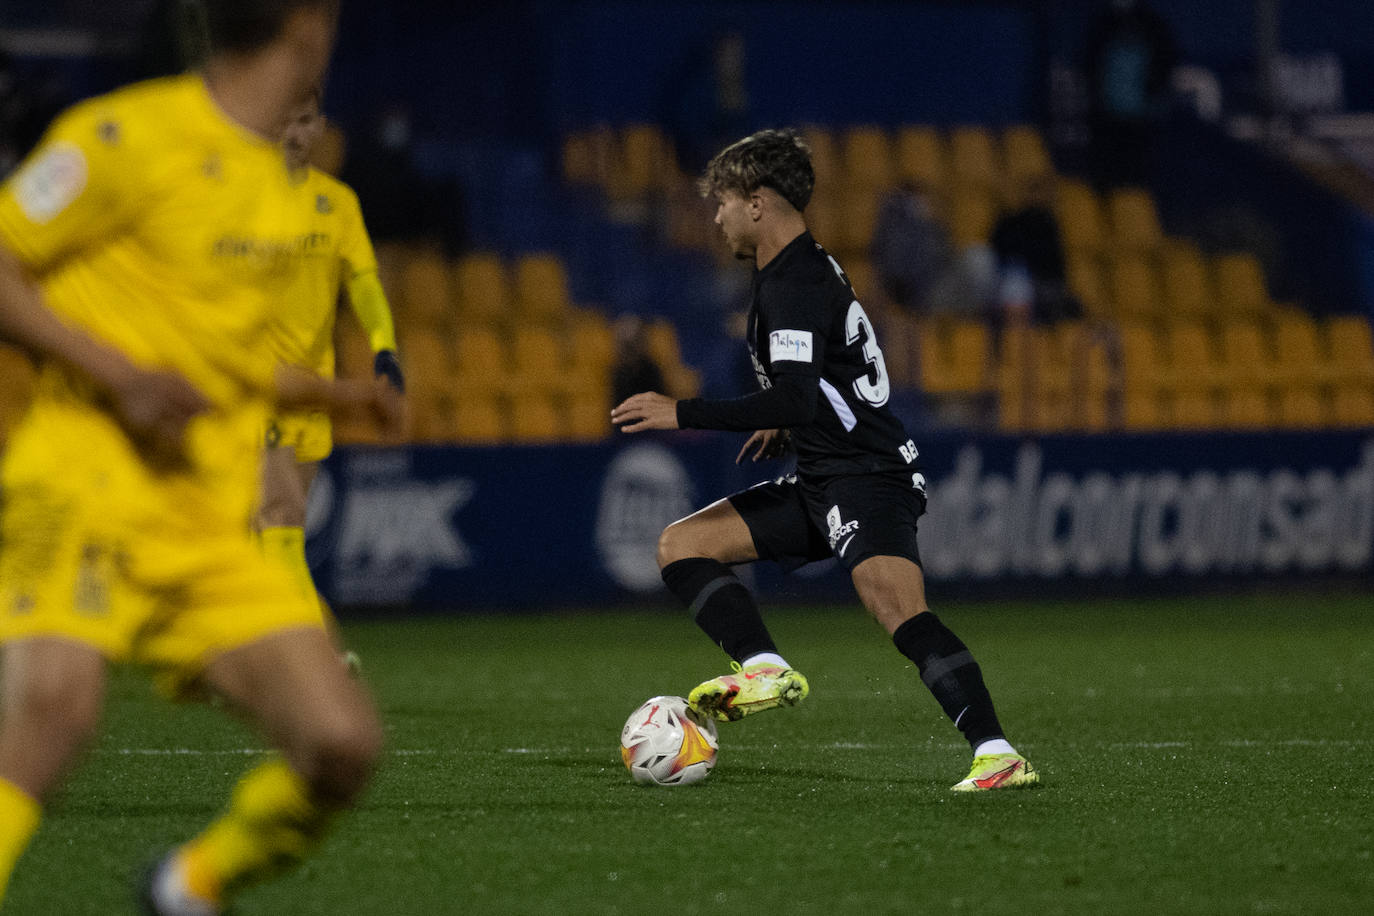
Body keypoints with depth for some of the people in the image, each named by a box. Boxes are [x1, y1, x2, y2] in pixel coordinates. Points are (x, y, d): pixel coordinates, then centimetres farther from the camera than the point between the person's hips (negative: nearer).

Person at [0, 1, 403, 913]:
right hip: (82, 488, -7)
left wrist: (334, 391, 40)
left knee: (344, 742, -9)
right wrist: (119, 374, -18)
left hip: (210, 530, 7)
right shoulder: (129, 136, -7)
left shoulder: (271, 182, 19)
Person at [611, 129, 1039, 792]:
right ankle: (766, 670, -11)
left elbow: (796, 399, -27)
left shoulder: (797, 285, -15)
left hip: (867, 478, -11)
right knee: (681, 545, 6)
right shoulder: (800, 271, 18)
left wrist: (684, 414, -22)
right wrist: (788, 429, 22)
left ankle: (998, 755, -34)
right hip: (819, 482, 11)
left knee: (902, 614, -28)